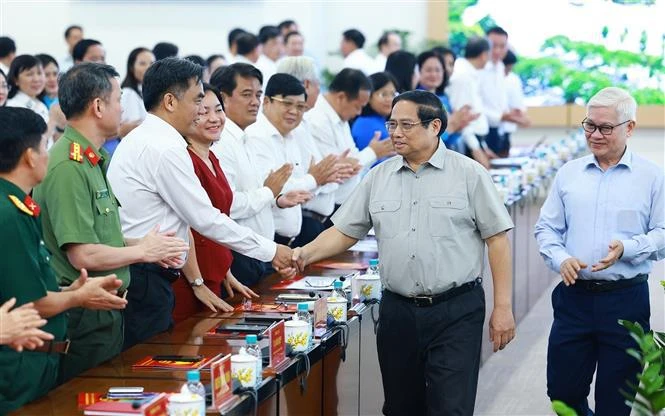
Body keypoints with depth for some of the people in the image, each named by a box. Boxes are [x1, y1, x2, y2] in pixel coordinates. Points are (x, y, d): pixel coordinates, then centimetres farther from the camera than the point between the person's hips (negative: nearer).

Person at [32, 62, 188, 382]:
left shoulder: (94, 161, 13)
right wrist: (142, 251, -9)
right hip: (84, 316, -10)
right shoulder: (68, 166, -20)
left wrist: (145, 246, 9)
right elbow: (83, 256, -23)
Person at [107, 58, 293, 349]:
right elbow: (206, 220, -14)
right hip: (145, 280, -10)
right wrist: (271, 251, -5)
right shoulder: (164, 149, -16)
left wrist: (196, 282, 19)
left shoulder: (140, 140, 16)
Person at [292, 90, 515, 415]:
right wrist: (307, 254, -8)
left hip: (456, 312, -4)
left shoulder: (469, 174, -2)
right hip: (397, 311, 4)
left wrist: (503, 308, -6)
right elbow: (345, 231, 11)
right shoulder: (378, 178, 9)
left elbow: (497, 239, -2)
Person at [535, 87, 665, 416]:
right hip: (574, 298, 3)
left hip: (626, 301, -3)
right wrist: (561, 259, -8)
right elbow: (546, 228, 11)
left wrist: (627, 249, -19)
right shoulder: (568, 174, 9)